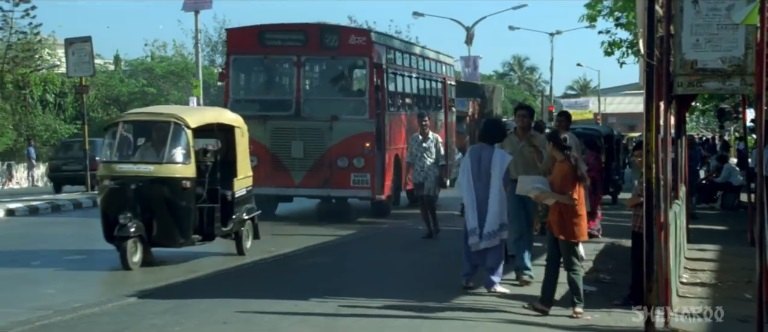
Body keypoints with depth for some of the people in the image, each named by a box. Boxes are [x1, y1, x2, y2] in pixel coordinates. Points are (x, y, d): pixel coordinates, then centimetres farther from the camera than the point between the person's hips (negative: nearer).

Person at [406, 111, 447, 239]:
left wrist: (443, 176, -4)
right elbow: (409, 159, 9)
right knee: (422, 204, 6)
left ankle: (435, 225, 9)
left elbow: (441, 159, 0)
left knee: (429, 201, -13)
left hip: (432, 175, -3)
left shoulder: (436, 139, -1)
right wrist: (406, 176, 5)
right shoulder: (413, 139, 6)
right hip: (418, 176, 3)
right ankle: (430, 229, 15)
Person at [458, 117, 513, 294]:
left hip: (472, 205, 4)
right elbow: (506, 182, -9)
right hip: (493, 206, -4)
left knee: (472, 240, 15)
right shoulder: (501, 156, -16)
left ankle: (467, 278, 18)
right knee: (494, 241, 3)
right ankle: (493, 281, 1)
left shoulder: (470, 153, -3)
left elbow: (462, 181, 2)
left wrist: (470, 197, 12)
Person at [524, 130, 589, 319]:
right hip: (555, 222, 9)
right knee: (551, 264, 10)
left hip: (569, 224, -9)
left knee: (572, 266, 0)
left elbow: (572, 199, -22)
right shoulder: (558, 164, 9)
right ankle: (544, 303, 14)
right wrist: (545, 193, 4)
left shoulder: (569, 166, -19)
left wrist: (549, 196, -20)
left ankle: (578, 305, 8)